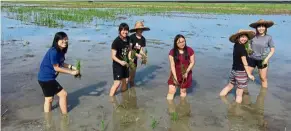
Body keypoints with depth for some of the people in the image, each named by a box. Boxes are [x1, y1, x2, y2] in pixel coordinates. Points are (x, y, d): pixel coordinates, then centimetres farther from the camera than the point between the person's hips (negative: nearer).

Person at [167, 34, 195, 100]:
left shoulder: (190, 50, -9)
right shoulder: (172, 52, -11)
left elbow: (192, 62, -4)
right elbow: (172, 65, -11)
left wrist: (187, 72, -16)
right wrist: (175, 77, -16)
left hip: (185, 73, 1)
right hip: (175, 73, 0)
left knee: (183, 93, 12)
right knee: (171, 91, -8)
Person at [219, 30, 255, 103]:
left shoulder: (236, 44, 3)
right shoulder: (242, 49, -20)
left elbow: (240, 31, 18)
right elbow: (245, 63, -18)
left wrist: (250, 31, 12)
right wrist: (249, 74, -12)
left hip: (234, 70, 8)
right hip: (241, 72, -8)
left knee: (230, 85, 23)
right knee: (239, 93, 3)